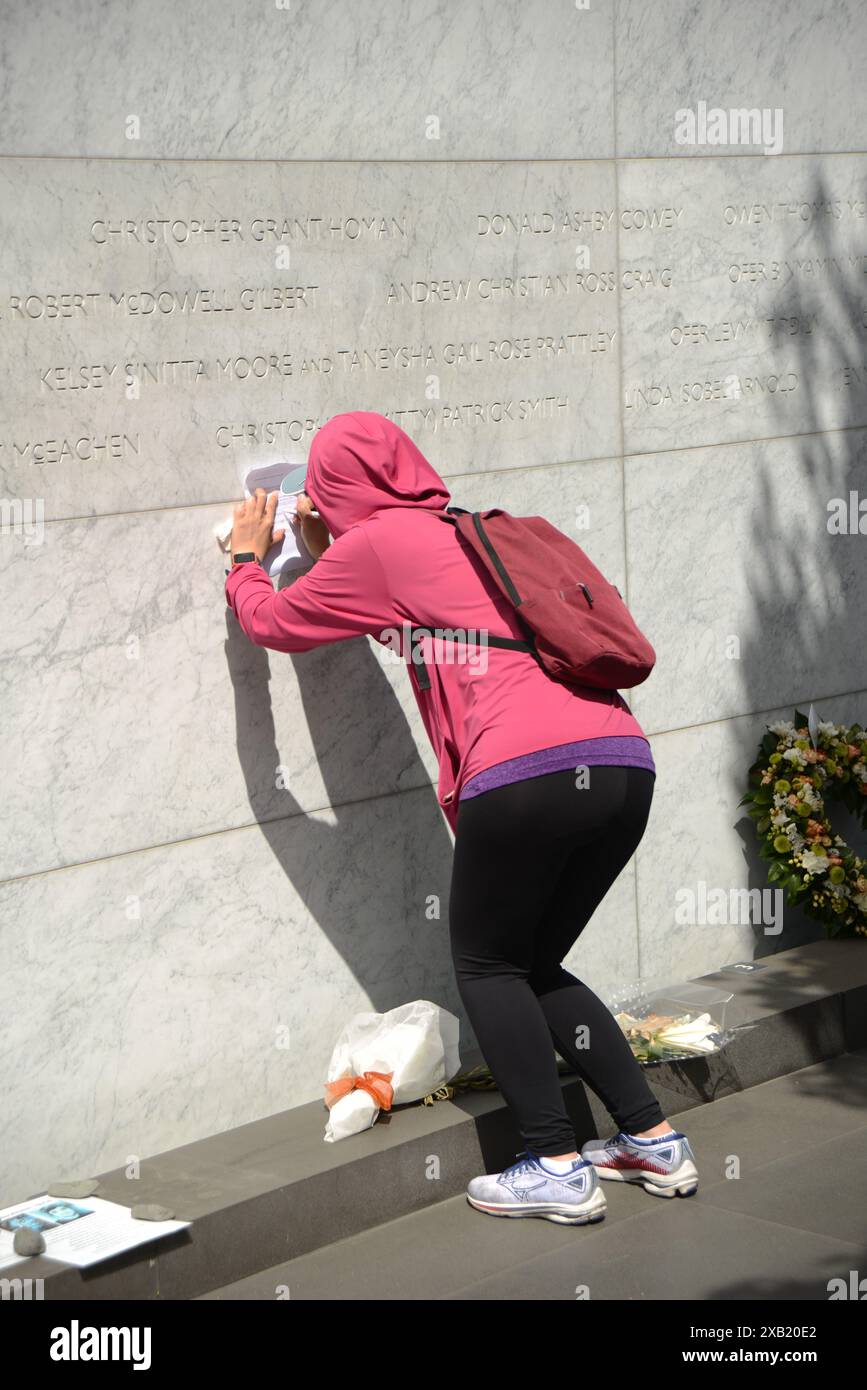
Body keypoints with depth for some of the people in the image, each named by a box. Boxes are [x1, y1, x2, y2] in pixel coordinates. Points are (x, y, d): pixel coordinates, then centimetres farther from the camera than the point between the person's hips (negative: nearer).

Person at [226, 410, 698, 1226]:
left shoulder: (374, 545, 5)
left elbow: (273, 624, 19)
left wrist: (246, 559, 37)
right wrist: (327, 552, 43)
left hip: (527, 770, -7)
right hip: (624, 761, 7)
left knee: (487, 965, 11)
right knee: (537, 968, 21)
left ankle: (555, 1169, 7)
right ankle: (655, 1143, 19)